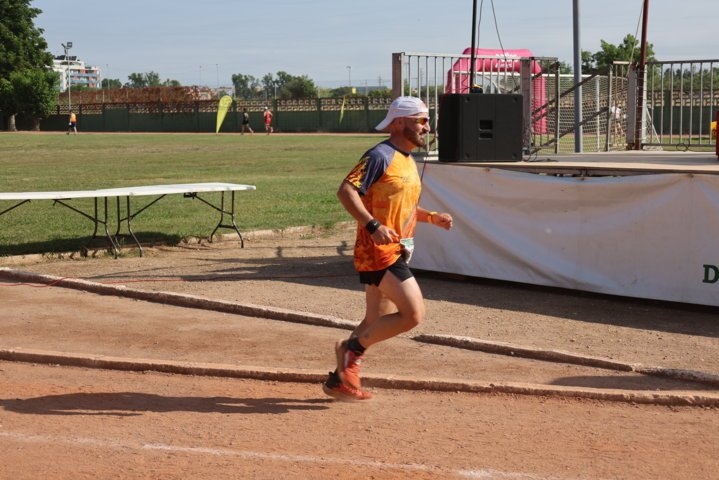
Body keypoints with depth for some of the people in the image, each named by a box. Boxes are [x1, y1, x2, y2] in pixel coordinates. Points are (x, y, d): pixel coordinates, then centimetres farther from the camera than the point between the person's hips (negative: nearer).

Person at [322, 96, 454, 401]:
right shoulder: (381, 155, -12)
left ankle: (340, 380, 22)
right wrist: (373, 226, -30)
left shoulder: (408, 160, 17)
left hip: (395, 252, 10)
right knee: (413, 313, -15)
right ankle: (353, 347, -1)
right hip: (378, 251, -10)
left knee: (378, 323, 14)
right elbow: (346, 191, -21)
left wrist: (431, 217, 14)